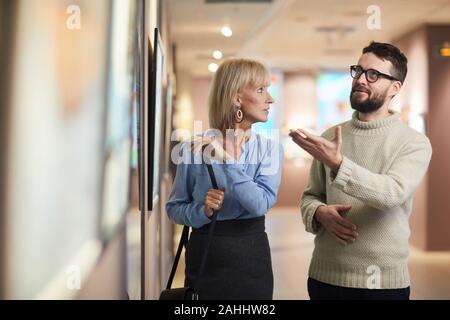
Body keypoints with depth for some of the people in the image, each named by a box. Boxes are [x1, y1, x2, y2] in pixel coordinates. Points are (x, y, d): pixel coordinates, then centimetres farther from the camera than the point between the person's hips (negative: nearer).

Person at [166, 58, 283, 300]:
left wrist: (226, 159, -21)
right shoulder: (194, 148, -6)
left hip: (251, 257, 2)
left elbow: (261, 204, -18)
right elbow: (174, 207, 0)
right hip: (204, 255, -1)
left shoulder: (269, 149, -3)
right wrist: (202, 211, -19)